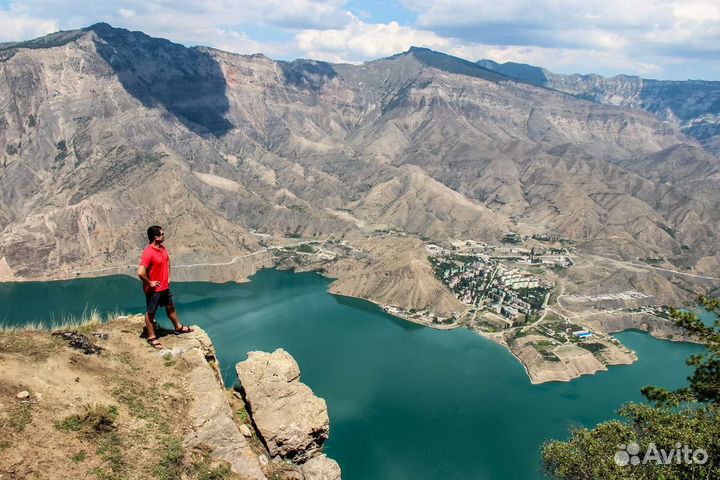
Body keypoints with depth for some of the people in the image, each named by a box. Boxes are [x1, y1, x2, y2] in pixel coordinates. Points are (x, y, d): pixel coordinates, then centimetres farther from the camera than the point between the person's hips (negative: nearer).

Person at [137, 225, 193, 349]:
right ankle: (151, 337, 22)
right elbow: (140, 272, -33)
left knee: (170, 307, 23)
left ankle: (178, 327, 42)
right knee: (151, 313, 9)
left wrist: (168, 277, 15)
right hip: (153, 290, -8)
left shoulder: (163, 248, 0)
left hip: (165, 287, 8)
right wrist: (149, 283, -20)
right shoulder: (148, 253, -27)